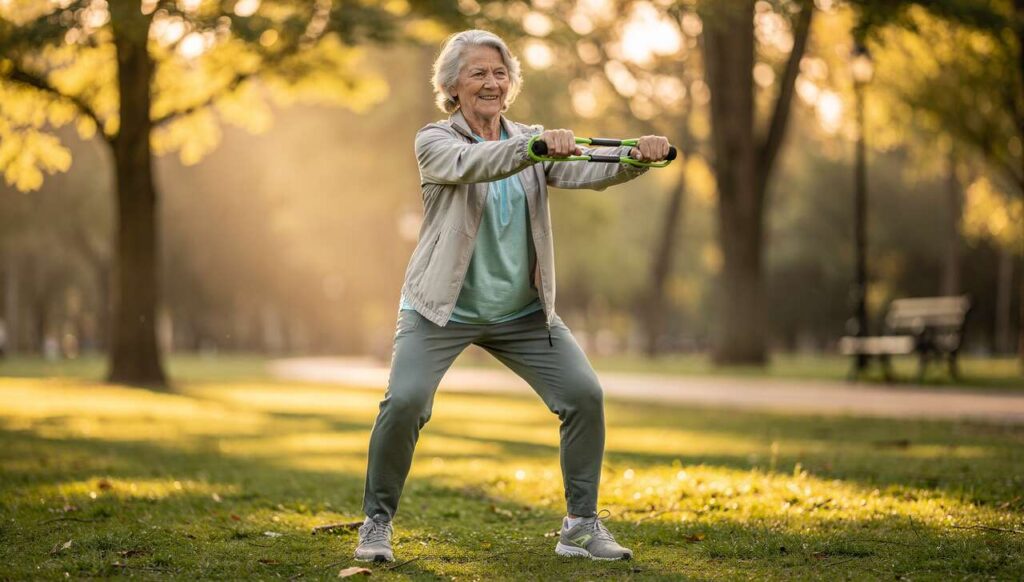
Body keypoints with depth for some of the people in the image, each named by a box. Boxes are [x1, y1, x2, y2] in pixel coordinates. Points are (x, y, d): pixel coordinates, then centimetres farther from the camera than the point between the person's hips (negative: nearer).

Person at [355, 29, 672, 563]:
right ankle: (376, 522, -1)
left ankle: (581, 527, 7)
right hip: (442, 308, -4)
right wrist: (534, 145, -47)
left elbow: (586, 169, -12)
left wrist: (637, 156, -33)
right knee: (405, 401, -22)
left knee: (585, 395, -7)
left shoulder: (532, 141, 7)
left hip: (522, 312, 4)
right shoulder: (435, 141, -5)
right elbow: (472, 163, -29)